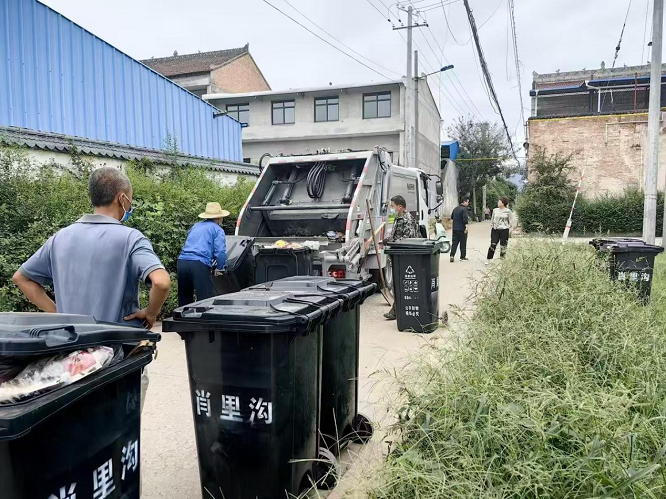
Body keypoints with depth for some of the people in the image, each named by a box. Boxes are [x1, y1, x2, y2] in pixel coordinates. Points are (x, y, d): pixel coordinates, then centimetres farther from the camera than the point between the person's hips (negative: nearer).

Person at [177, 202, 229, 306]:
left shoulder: (196, 226, 26)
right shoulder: (217, 230, 6)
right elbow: (220, 253, -7)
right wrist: (219, 267, 10)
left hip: (182, 262, 7)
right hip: (199, 264, -7)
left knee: (184, 301, 18)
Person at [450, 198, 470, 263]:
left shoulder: (455, 208, 11)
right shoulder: (464, 209, -13)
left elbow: (452, 217, 20)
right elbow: (465, 219, -24)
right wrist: (466, 226, -19)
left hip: (455, 229, 6)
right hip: (462, 229, -6)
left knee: (454, 242, 5)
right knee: (463, 243, 6)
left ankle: (452, 255, -9)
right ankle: (463, 257, 13)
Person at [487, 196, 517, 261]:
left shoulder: (508, 211, -3)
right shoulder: (495, 210, 8)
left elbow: (513, 221, 0)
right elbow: (492, 220, 17)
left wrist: (511, 229, -5)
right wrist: (491, 227, 12)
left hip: (504, 231, -3)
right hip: (495, 230, 3)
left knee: (503, 246, 4)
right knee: (493, 245, -4)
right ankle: (489, 260, 0)